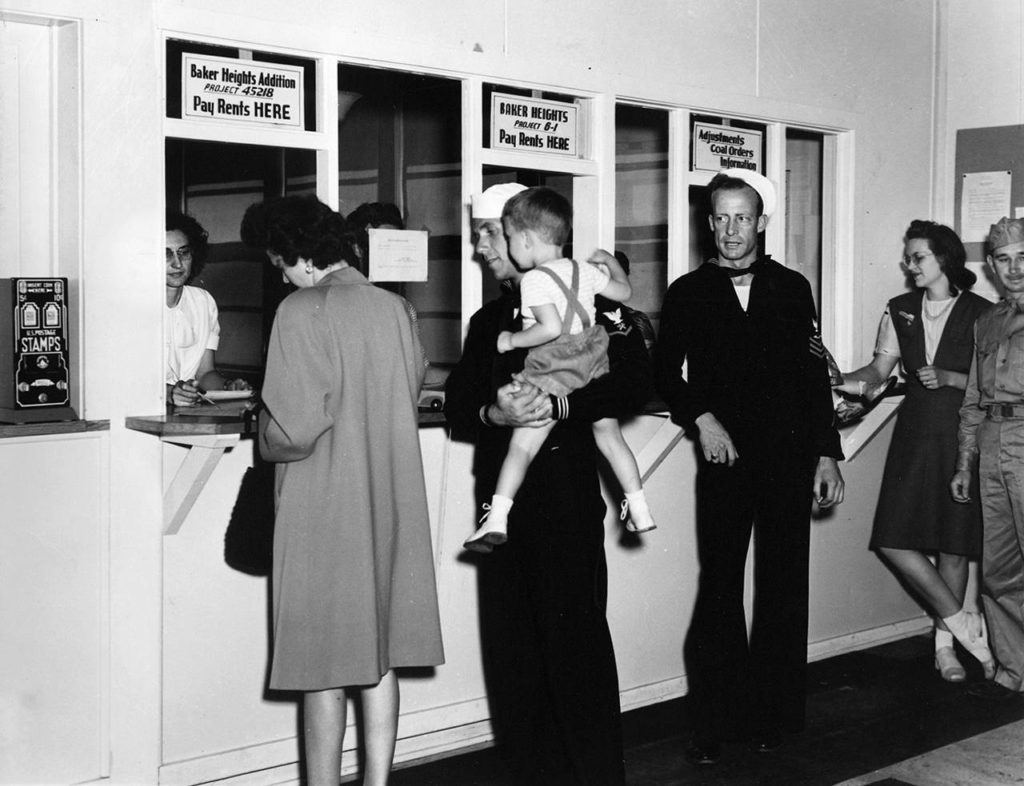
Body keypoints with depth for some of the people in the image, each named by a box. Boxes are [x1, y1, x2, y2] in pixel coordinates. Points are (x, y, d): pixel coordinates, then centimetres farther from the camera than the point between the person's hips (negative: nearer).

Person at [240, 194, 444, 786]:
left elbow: (294, 430, -19)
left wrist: (266, 438, 1)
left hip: (324, 510, -6)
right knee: (381, 656, 13)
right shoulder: (395, 308, 4)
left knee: (325, 667, 3)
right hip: (392, 507, 6)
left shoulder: (303, 311, -14)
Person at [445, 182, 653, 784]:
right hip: (503, 501, 6)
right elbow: (458, 407, 12)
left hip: (567, 501, -6)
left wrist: (560, 404, -20)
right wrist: (494, 414, -10)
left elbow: (636, 384, -9)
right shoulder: (488, 321, 20)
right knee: (510, 644, 5)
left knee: (576, 639, -4)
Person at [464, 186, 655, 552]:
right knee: (610, 436, 20)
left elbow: (551, 328, -23)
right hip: (593, 369, 6)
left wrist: (512, 340, -10)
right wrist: (611, 263, 40)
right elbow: (624, 292, 22)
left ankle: (496, 519, -9)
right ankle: (639, 510, 24)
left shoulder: (534, 279, -12)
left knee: (521, 446, -4)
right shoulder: (585, 271, 8)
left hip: (554, 375, -6)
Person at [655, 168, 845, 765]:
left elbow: (815, 376, 8)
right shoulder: (687, 294, 8)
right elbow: (667, 374, 9)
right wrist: (702, 418, -8)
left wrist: (827, 454, 4)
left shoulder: (792, 288, 9)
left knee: (784, 590, 4)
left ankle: (774, 716, 13)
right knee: (720, 588, -2)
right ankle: (717, 726, 4)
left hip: (788, 459, 1)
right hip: (723, 459, -1)